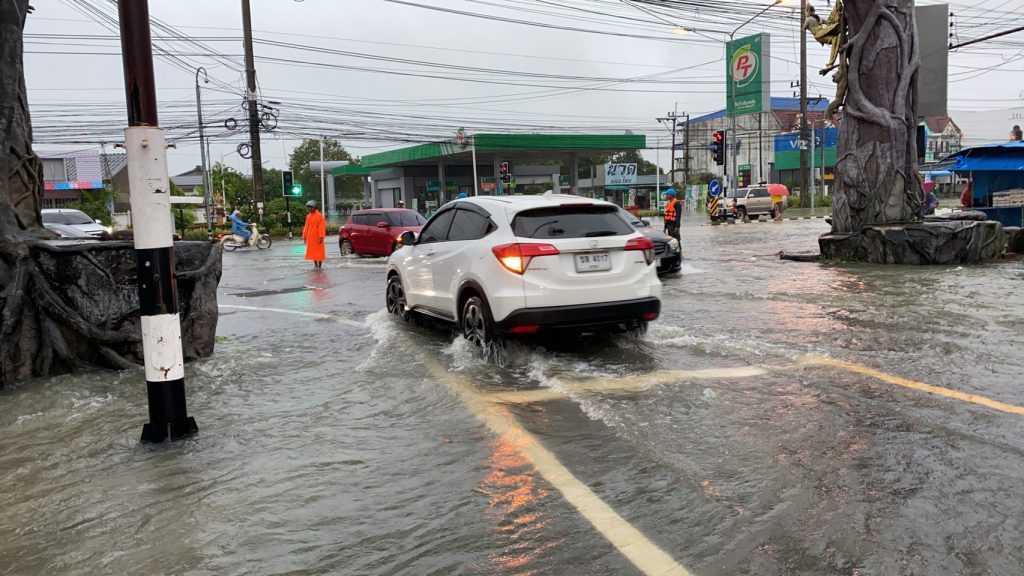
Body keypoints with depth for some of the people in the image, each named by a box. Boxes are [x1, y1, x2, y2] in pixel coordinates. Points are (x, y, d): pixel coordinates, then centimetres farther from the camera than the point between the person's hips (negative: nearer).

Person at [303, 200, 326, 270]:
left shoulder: (319, 216, -10)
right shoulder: (308, 216, 10)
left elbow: (321, 227, -14)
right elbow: (306, 227, 14)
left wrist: (321, 237, -20)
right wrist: (304, 236, 11)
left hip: (317, 237, -6)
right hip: (310, 237, 6)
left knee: (319, 251, 1)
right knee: (312, 251, 10)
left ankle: (320, 266, 7)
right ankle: (315, 265, 19)